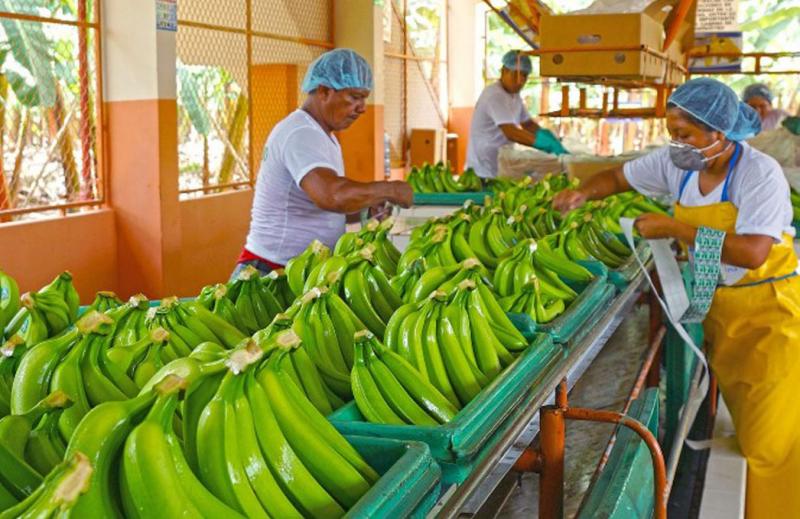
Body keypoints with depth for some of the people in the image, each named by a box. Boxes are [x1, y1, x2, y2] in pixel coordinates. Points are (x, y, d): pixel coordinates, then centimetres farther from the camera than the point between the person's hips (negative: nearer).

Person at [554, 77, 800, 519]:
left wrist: (673, 227, -30)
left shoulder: (760, 173, -22)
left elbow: (751, 253, -33)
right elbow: (620, 177, 11)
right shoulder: (676, 163, -4)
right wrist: (584, 193, -11)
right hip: (718, 305, 6)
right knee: (737, 423, 13)